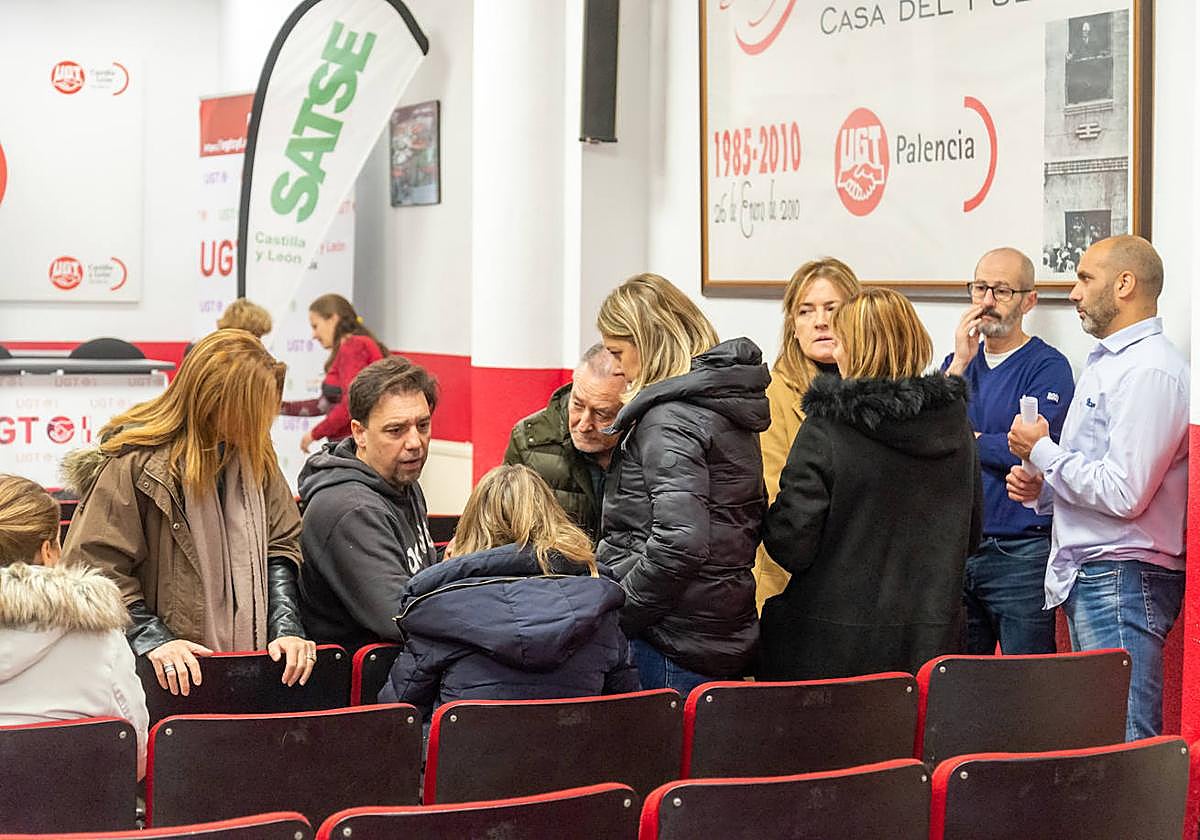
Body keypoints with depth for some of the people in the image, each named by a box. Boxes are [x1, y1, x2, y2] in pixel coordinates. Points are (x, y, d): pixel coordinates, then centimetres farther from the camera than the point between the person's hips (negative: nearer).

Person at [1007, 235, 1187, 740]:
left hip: (1122, 581, -10)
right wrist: (1041, 488, 8)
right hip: (1087, 581, 10)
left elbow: (1123, 493, -21)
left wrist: (1042, 451, -9)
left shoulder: (1149, 370, -14)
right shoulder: (1105, 364, 20)